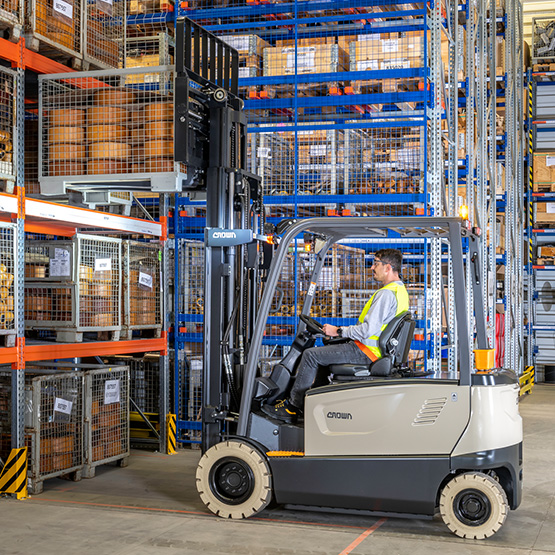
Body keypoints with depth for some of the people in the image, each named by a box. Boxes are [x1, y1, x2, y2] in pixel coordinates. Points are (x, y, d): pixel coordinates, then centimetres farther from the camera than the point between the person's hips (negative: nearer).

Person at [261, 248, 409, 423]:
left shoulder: (386, 294, -21)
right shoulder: (400, 290, 13)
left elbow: (368, 329, -27)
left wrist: (339, 331, -14)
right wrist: (345, 332, 16)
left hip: (365, 351, -11)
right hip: (376, 349, 11)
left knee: (311, 355, -8)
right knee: (321, 351, 22)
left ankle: (292, 408, -1)